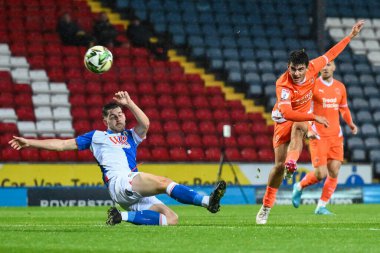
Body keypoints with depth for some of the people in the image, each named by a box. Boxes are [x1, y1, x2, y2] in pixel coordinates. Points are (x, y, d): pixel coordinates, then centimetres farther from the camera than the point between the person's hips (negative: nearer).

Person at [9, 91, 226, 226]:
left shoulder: (131, 136, 28)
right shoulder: (97, 137, 21)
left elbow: (145, 124, 5)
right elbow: (63, 144, 21)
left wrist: (129, 103, -2)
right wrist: (29, 143, 17)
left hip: (136, 194, 6)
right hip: (119, 182, -6)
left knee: (171, 219, -15)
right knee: (164, 182, -28)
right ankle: (208, 202, -38)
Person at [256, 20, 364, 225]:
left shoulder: (312, 68, -20)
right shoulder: (283, 85, -34)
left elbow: (330, 54, -2)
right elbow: (286, 112, -49)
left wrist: (351, 35, 2)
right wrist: (315, 117, -53)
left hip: (303, 118, 3)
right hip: (283, 120, -3)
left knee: (297, 128, -36)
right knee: (279, 164, -6)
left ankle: (291, 163, -58)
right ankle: (266, 207, 8)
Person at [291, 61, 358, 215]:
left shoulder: (340, 87, 10)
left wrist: (350, 123, 7)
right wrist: (308, 129, -21)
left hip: (335, 136, 5)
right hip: (318, 136, -5)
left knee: (334, 173, -2)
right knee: (321, 174, -10)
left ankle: (321, 206, 10)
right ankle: (299, 187, 20)